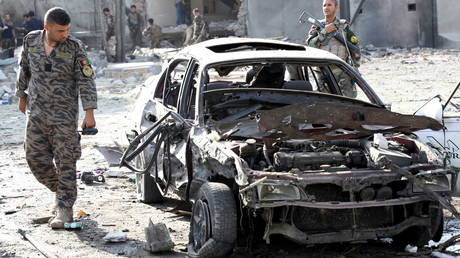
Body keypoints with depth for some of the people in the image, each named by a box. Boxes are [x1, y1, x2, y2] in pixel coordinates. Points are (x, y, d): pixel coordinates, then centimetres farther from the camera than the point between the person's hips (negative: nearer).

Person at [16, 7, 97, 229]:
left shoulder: (74, 47, -10)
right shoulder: (31, 41, 0)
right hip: (36, 110, 4)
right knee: (35, 157, 4)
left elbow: (86, 80, -10)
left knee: (65, 161, -5)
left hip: (64, 113, -3)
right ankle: (61, 190, 27)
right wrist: (22, 95, 21)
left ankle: (64, 209, 2)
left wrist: (89, 113, -16)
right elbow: (24, 69, 15)